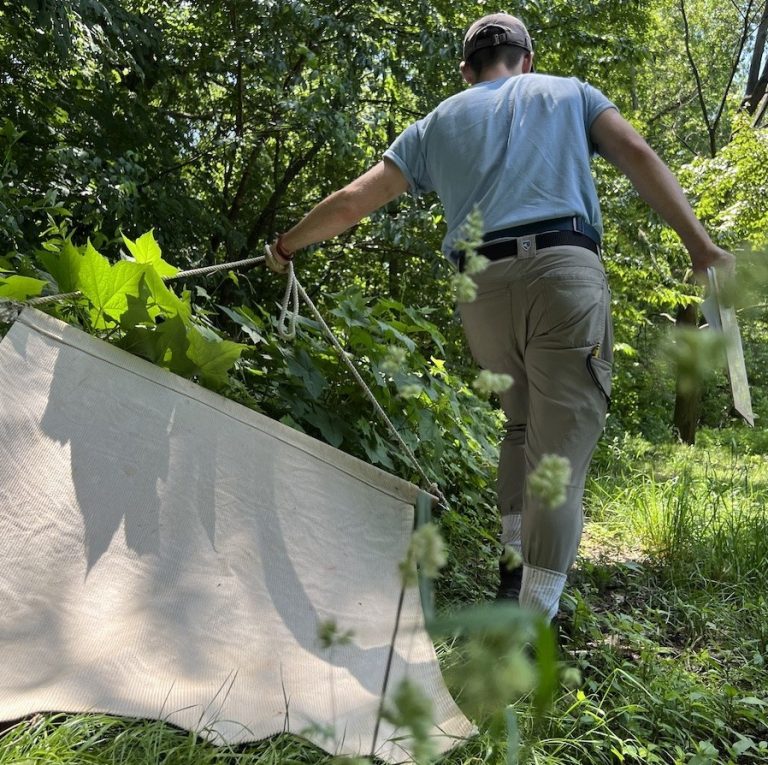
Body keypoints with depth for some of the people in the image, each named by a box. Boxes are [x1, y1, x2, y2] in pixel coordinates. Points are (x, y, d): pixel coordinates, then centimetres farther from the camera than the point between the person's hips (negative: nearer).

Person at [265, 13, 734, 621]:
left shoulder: (435, 125, 25)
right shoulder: (569, 92, 23)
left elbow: (351, 202, 21)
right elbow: (636, 155, 6)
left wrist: (288, 244, 36)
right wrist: (701, 246, 0)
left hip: (483, 288, 3)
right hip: (564, 270, -2)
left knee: (523, 425, 26)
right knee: (558, 456, -4)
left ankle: (515, 563, 22)